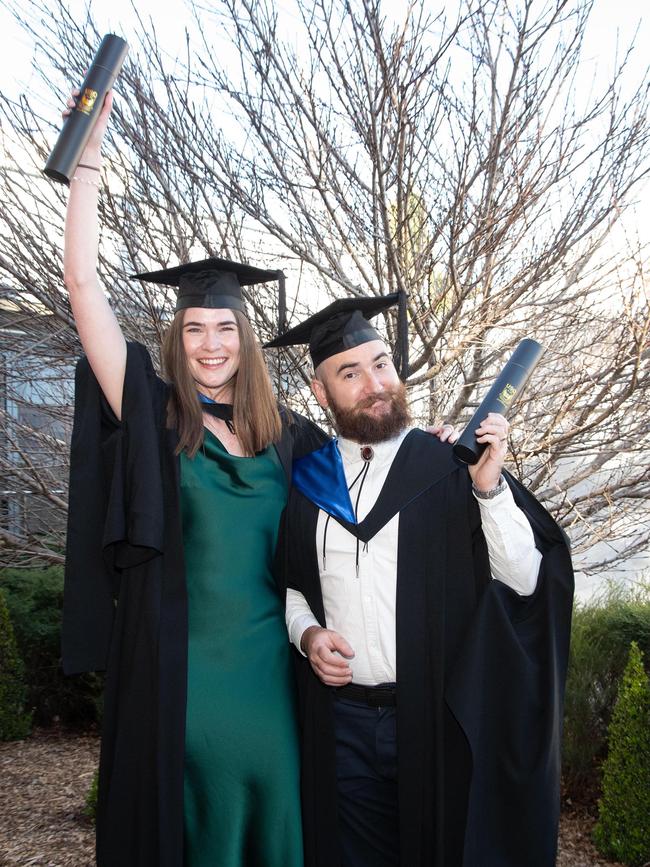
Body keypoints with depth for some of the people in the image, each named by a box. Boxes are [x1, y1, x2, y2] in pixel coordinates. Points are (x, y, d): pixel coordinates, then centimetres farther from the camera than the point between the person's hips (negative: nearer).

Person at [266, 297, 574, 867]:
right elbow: (290, 582, 15)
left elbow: (525, 579, -10)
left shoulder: (453, 467, -5)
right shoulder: (307, 480, 4)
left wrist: (490, 487, -21)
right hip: (339, 719, 2)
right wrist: (306, 631, -4)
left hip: (440, 718, -2)